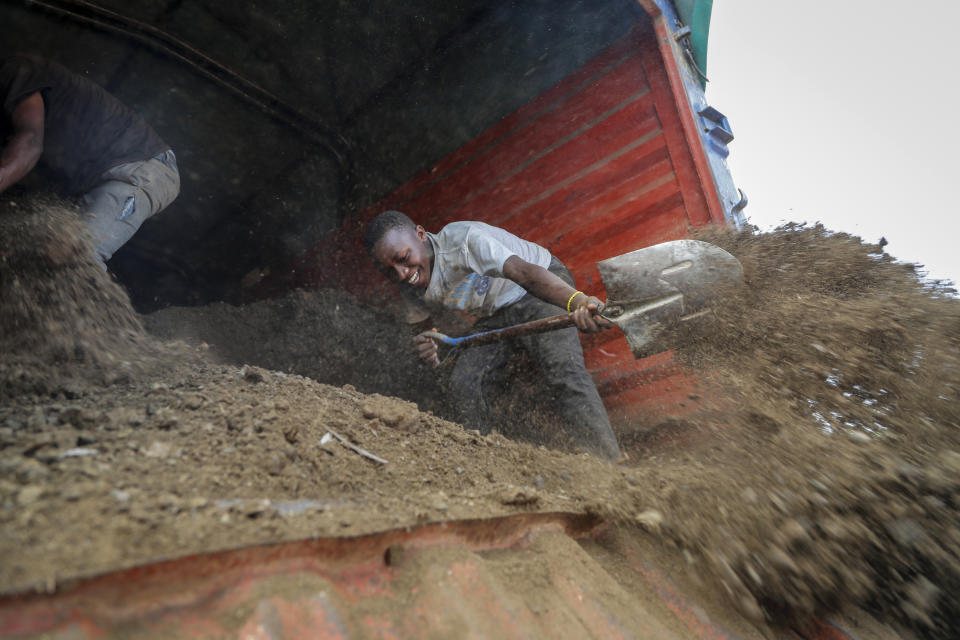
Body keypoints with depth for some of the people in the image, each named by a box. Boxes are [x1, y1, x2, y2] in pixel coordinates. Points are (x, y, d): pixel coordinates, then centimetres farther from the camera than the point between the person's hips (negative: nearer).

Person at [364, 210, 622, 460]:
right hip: (495, 316, 6)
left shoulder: (463, 239, -32)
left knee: (565, 372, -27)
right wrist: (428, 348, -21)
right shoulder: (412, 290, -10)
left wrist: (576, 300, -62)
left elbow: (525, 272, -44)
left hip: (543, 290, -6)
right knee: (463, 381, -10)